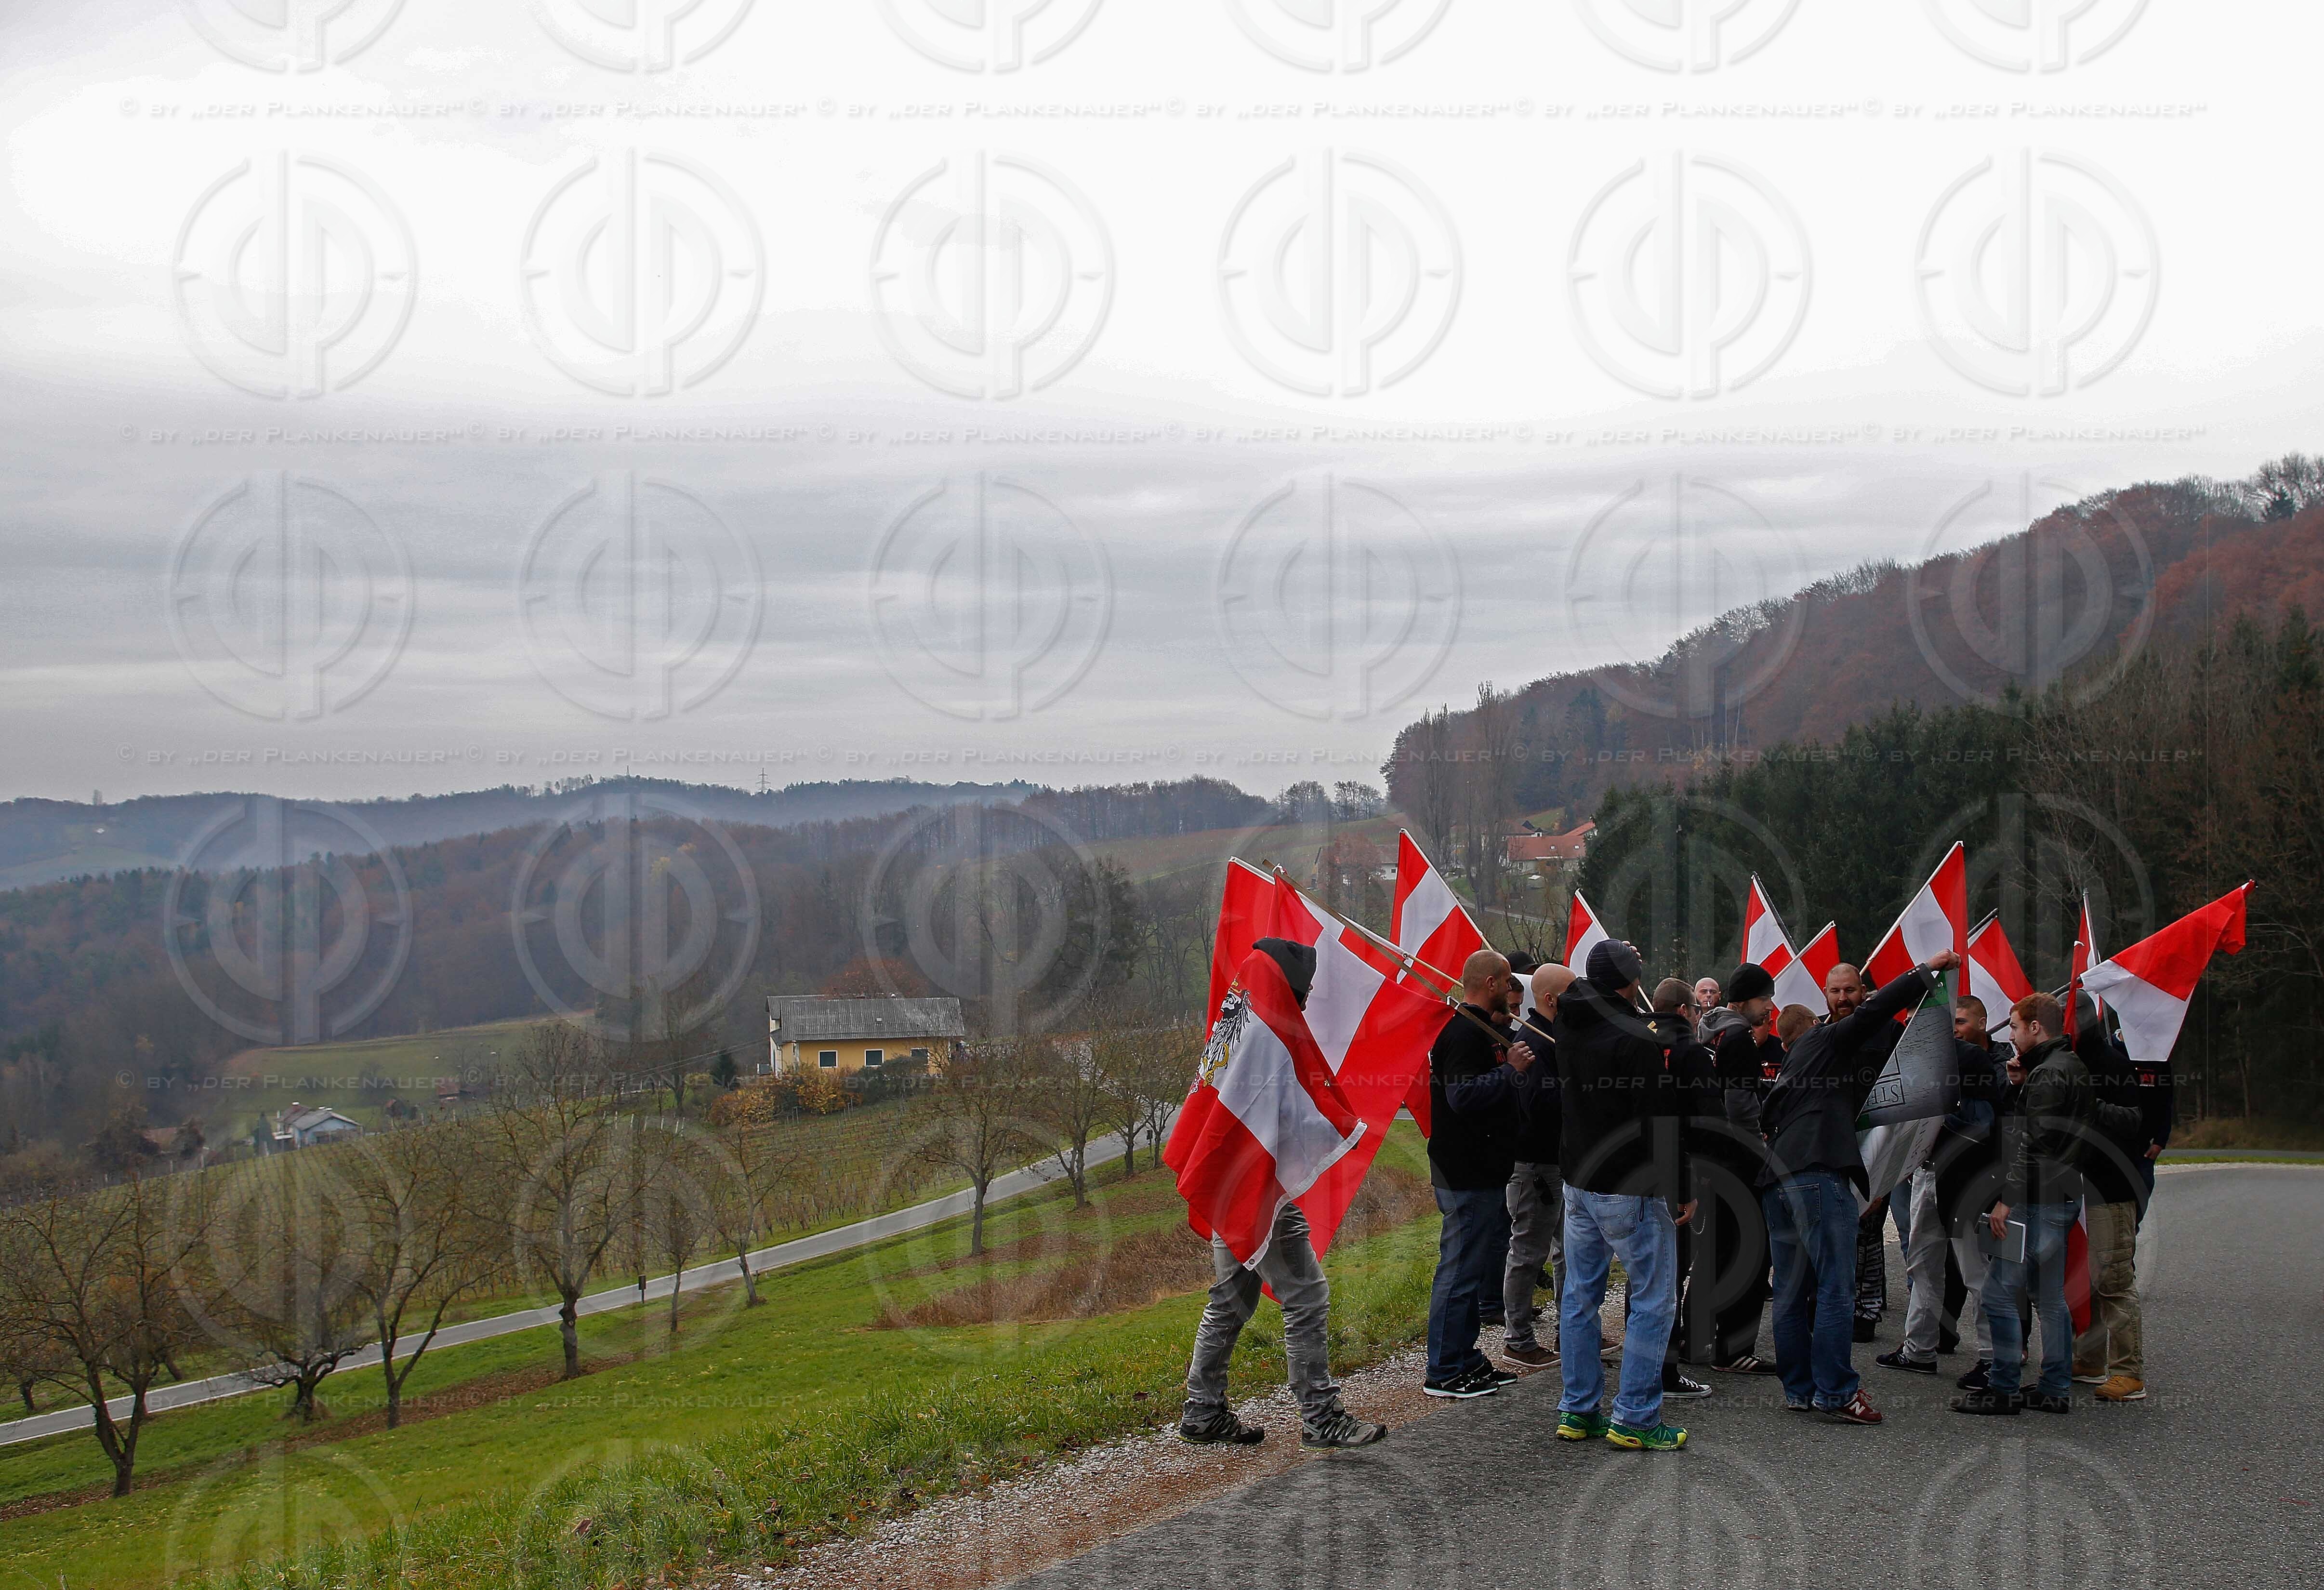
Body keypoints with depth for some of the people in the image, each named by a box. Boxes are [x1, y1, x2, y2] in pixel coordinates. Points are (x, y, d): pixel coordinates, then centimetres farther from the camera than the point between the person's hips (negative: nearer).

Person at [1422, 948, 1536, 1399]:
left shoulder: (1483, 1030, 17)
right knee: (1462, 1270, -6)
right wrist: (1511, 1070, -20)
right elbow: (1464, 1096, -28)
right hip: (1468, 1175, -11)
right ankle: (1445, 1373, -1)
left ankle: (1465, 1358, 26)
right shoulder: (1465, 1034, -17)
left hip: (1482, 1172, 11)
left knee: (1480, 1266, 17)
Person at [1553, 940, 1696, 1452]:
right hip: (1632, 1191, -8)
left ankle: (1579, 1411, 18)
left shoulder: (1569, 1022, 2)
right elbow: (1660, 1122, -19)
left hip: (1578, 1187, 8)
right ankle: (1635, 1419, -1)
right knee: (1653, 1300, 0)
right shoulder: (1635, 1039, -19)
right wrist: (1680, 1189, -14)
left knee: (1580, 1297, 13)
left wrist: (1612, 956, 31)